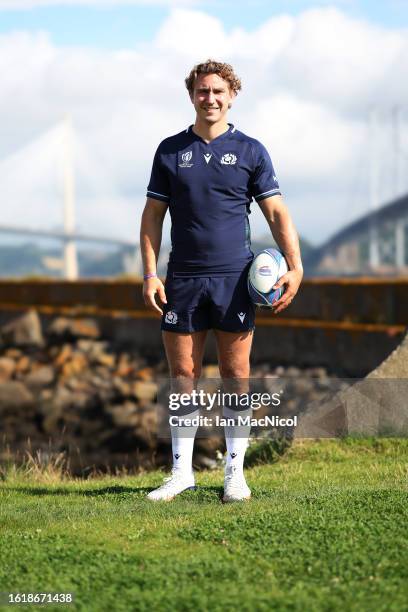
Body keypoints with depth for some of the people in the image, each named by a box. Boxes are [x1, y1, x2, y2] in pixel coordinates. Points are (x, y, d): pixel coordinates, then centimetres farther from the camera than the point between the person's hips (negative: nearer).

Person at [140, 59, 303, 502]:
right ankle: (182, 471, 11)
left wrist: (295, 267, -9)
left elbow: (276, 212, 3)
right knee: (183, 377, 3)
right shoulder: (170, 151, 7)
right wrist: (150, 275, -1)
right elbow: (153, 215, 9)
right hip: (182, 279, 1)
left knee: (236, 376, 1)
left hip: (233, 278, -1)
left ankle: (235, 473, 8)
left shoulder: (250, 151, 4)